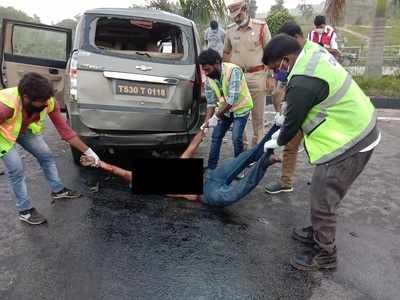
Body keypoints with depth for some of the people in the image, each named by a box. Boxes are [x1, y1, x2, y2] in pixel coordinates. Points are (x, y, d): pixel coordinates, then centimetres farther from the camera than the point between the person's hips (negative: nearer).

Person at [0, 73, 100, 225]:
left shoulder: (49, 102, -30)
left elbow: (64, 129, -21)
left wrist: (87, 151, -20)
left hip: (25, 129, 5)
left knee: (46, 156, 5)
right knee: (16, 170, -8)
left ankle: (58, 190, 27)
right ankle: (25, 211, 10)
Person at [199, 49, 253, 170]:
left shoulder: (233, 71, -29)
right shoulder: (209, 78, -10)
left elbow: (232, 99, -33)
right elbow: (211, 102, -5)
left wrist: (217, 115, -30)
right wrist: (207, 120, -15)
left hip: (241, 107, -6)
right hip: (224, 109, 6)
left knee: (236, 137, -14)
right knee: (216, 136, 3)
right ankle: (211, 167, 16)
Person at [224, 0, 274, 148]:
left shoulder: (261, 27, -1)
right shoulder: (230, 30, 8)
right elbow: (226, 54, 17)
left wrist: (269, 76, -4)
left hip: (257, 75, -2)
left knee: (258, 114, 5)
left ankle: (258, 143, 16)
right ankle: (241, 141, 19)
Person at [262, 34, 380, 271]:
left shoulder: (302, 83, -27)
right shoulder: (313, 52, 3)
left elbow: (293, 121, -12)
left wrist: (277, 142, 7)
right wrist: (286, 111, 19)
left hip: (349, 143, -10)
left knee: (323, 200, 2)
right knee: (323, 194, 22)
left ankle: (325, 255, 21)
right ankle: (319, 232, 41)